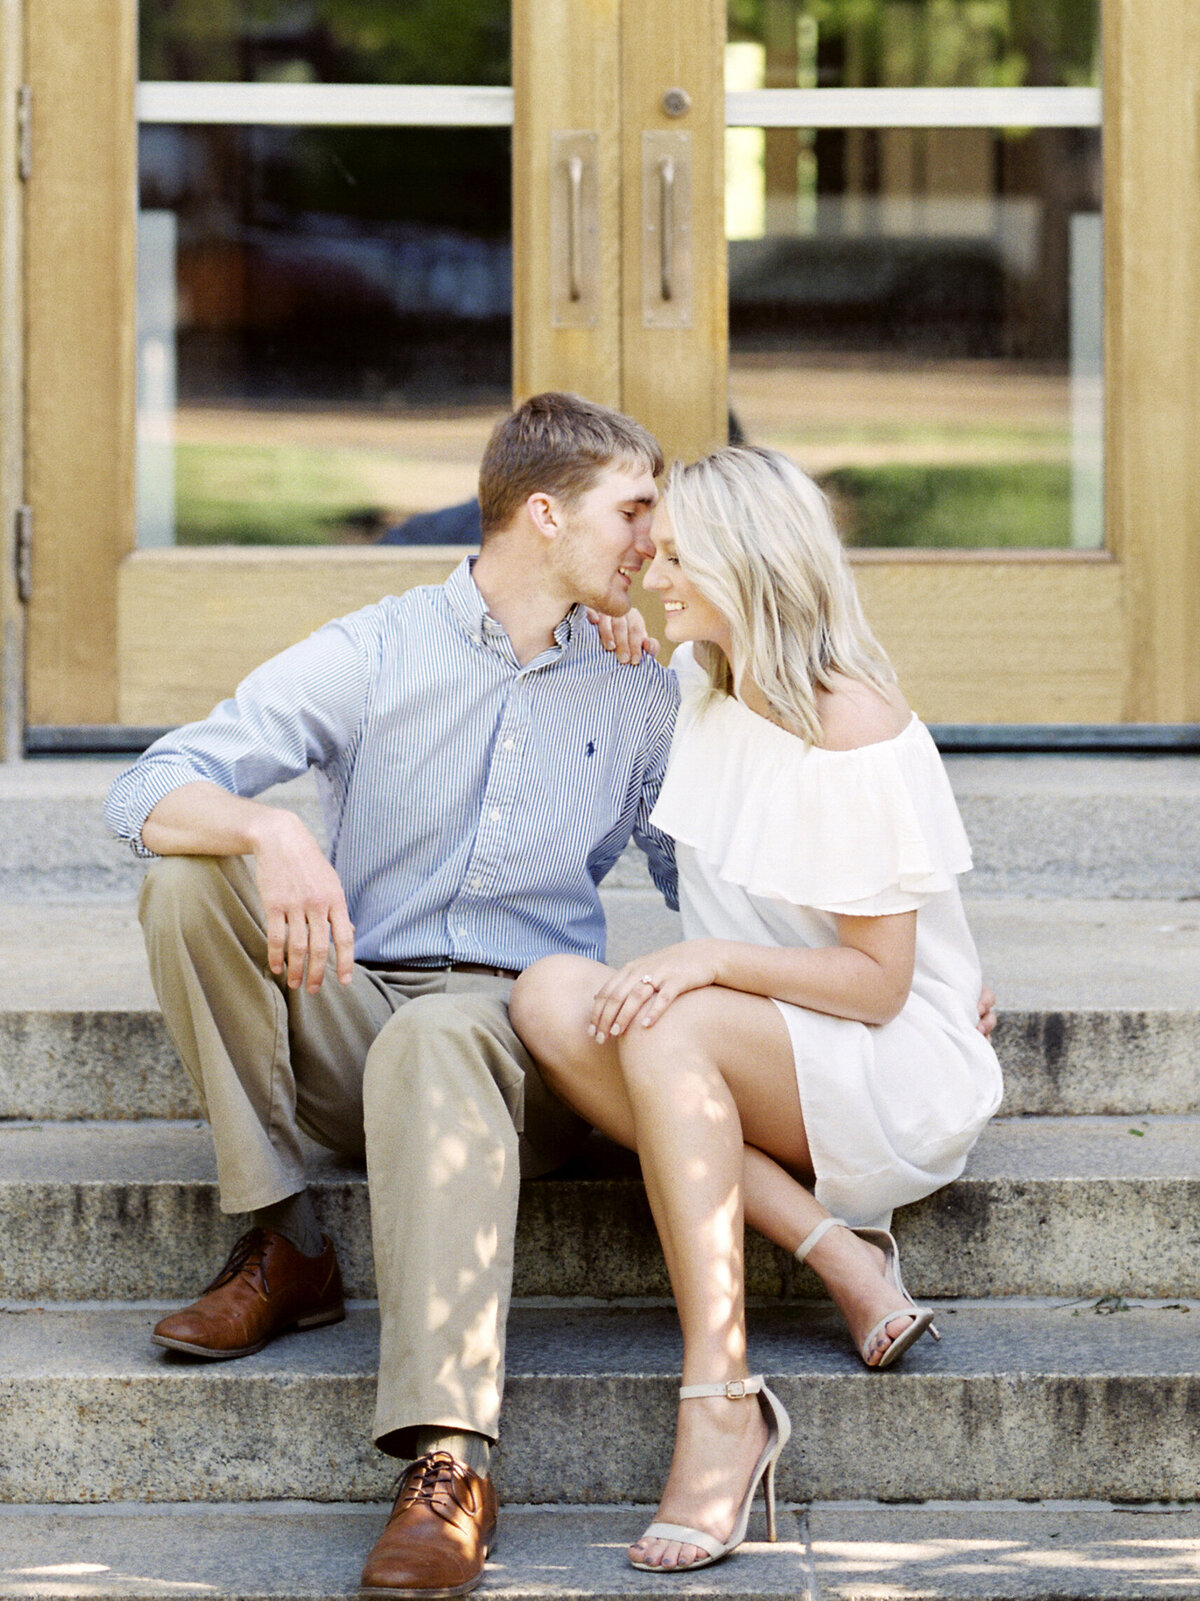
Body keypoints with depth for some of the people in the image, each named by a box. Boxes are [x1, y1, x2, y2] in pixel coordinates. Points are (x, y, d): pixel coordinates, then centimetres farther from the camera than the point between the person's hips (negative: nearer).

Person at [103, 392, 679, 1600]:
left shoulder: (636, 697, 14)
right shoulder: (373, 655, 4)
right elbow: (146, 794, -6)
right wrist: (270, 835, -28)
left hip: (523, 1039, -1)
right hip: (348, 1022, 1)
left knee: (435, 1041, -38)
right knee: (189, 880, -24)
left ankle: (449, 1463, -51)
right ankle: (284, 1250, -15)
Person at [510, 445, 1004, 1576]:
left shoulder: (856, 725, -17)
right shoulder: (697, 682, 6)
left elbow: (878, 983, -17)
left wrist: (709, 960, -28)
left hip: (898, 1069, -7)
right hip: (753, 1060, 8)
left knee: (670, 1031, -36)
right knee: (553, 997, -21)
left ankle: (721, 1399, -36)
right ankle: (835, 1251, -22)